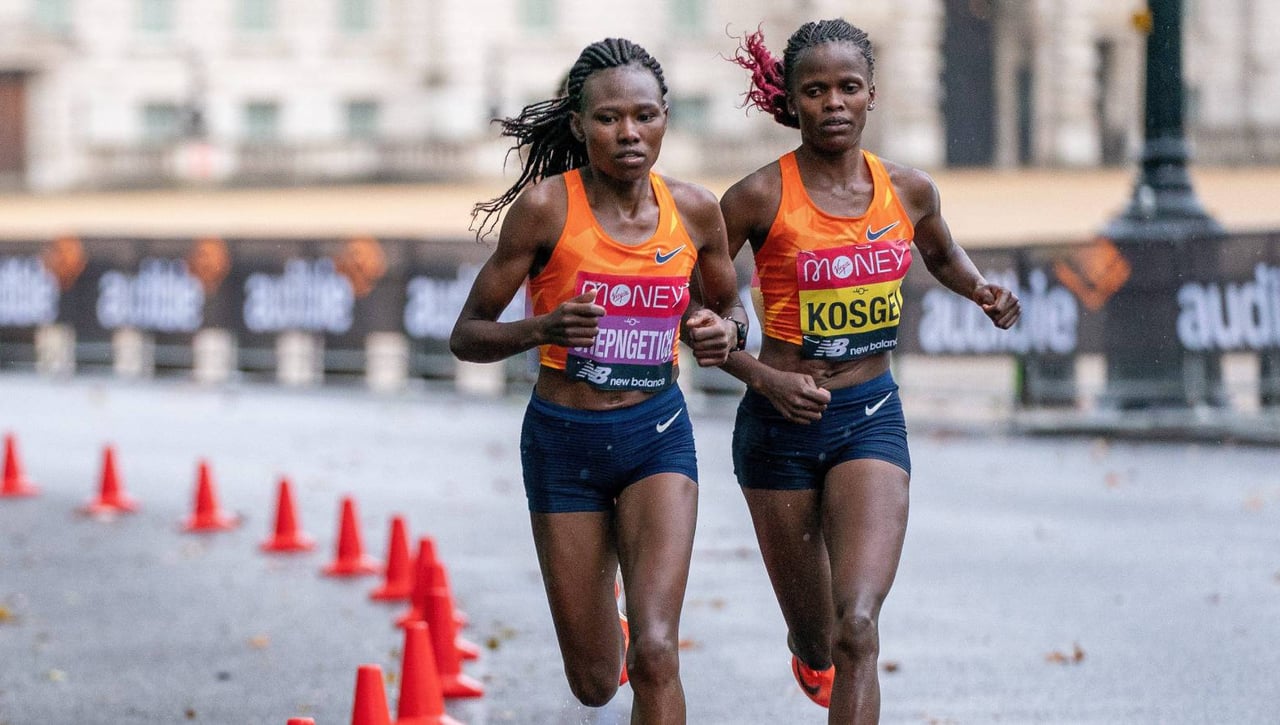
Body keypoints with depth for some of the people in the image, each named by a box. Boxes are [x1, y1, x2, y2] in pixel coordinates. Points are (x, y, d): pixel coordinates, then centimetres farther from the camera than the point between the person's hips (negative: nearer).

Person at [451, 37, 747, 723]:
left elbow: (729, 308, 15)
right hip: (563, 441, -1)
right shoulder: (546, 205, -13)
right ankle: (605, 628, 49)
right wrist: (542, 328, -28)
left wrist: (724, 330, -9)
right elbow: (467, 336, -8)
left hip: (658, 434, 1)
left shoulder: (693, 210, -4)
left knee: (654, 655, -19)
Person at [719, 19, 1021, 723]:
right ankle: (811, 655, 52)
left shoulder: (908, 190, 0)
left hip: (872, 415, 1)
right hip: (781, 421, -1)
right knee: (814, 637, 14)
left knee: (856, 627, -18)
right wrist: (763, 377, -17)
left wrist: (982, 290, 3)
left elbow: (942, 254, 24)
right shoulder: (761, 197, -11)